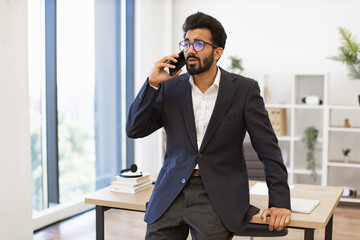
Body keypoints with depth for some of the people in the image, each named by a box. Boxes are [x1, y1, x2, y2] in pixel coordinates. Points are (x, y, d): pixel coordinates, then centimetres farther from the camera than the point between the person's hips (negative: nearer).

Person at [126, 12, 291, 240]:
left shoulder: (244, 89, -3)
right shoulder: (171, 87, 5)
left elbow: (269, 149, -2)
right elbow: (135, 130, 1)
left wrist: (280, 202, -9)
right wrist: (152, 83, -10)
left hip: (218, 195, -2)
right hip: (171, 193, 3)